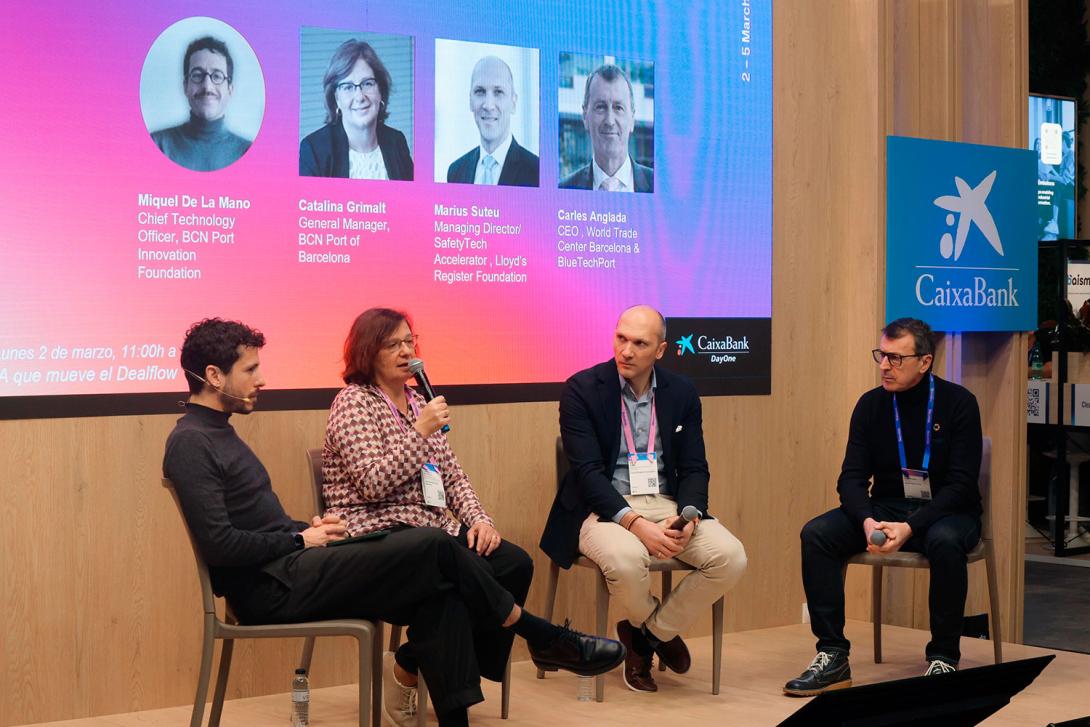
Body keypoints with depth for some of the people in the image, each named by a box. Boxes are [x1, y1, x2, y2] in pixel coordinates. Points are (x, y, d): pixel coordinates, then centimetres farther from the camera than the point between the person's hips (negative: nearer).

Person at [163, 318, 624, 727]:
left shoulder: (217, 433, 20)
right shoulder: (191, 443, -12)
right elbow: (219, 543, -21)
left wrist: (305, 527, 5)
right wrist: (302, 539, -10)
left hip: (290, 572, 10)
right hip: (273, 590, -10)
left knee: (440, 596, -9)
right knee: (435, 548, -14)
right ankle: (544, 639, 3)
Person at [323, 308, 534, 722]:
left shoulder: (417, 403, 19)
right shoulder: (353, 403, -5)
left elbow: (451, 475, 17)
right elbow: (373, 484, -17)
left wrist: (478, 519, 0)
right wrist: (421, 432, -17)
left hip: (430, 528, 8)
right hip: (378, 533, -8)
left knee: (515, 563, -16)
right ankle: (407, 671, -7)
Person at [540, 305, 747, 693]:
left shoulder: (682, 392, 7)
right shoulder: (582, 389, -6)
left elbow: (694, 468, 7)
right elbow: (588, 472, -14)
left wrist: (688, 517, -16)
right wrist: (635, 524, -27)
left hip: (666, 504, 4)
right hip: (605, 508, -4)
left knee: (730, 556, -21)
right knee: (626, 559, -37)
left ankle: (649, 632, 3)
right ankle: (658, 632, 1)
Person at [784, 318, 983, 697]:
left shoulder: (958, 403, -9)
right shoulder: (871, 404, 1)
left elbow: (961, 483, -14)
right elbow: (852, 477, -1)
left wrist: (910, 527, -27)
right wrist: (867, 521, -23)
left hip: (946, 511, -4)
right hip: (885, 508, 4)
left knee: (945, 542, -39)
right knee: (816, 534, -20)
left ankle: (943, 659, -22)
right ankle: (832, 658, -18)